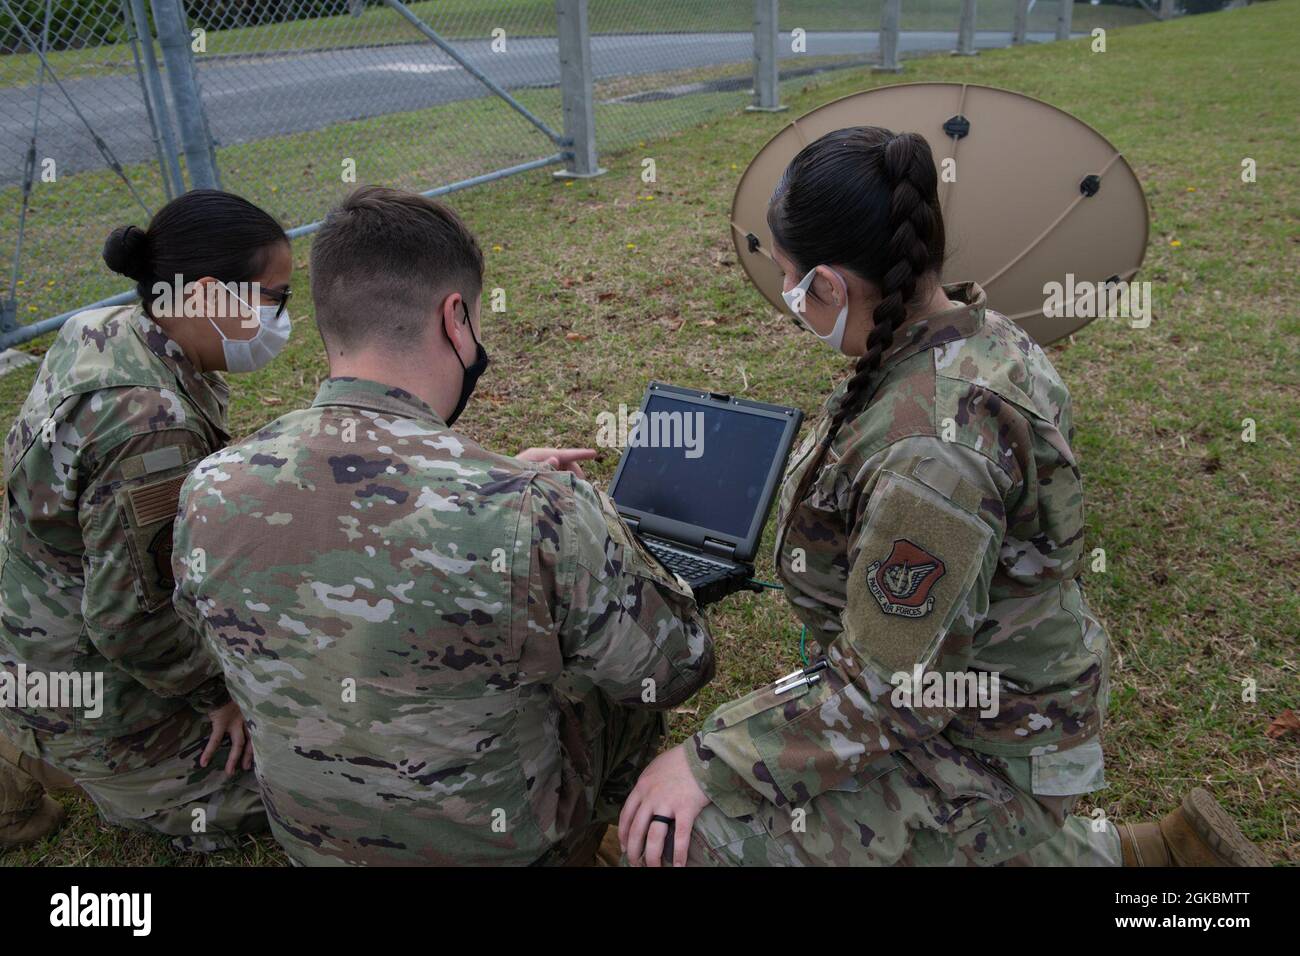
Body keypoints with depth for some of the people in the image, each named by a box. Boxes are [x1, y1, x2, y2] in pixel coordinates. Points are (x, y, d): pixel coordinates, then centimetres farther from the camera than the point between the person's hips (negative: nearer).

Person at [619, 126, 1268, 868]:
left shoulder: (929, 446, -35)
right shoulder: (981, 335, -6)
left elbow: (885, 696, -28)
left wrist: (710, 765, -20)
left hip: (969, 746, -9)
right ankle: (1169, 847, 30)